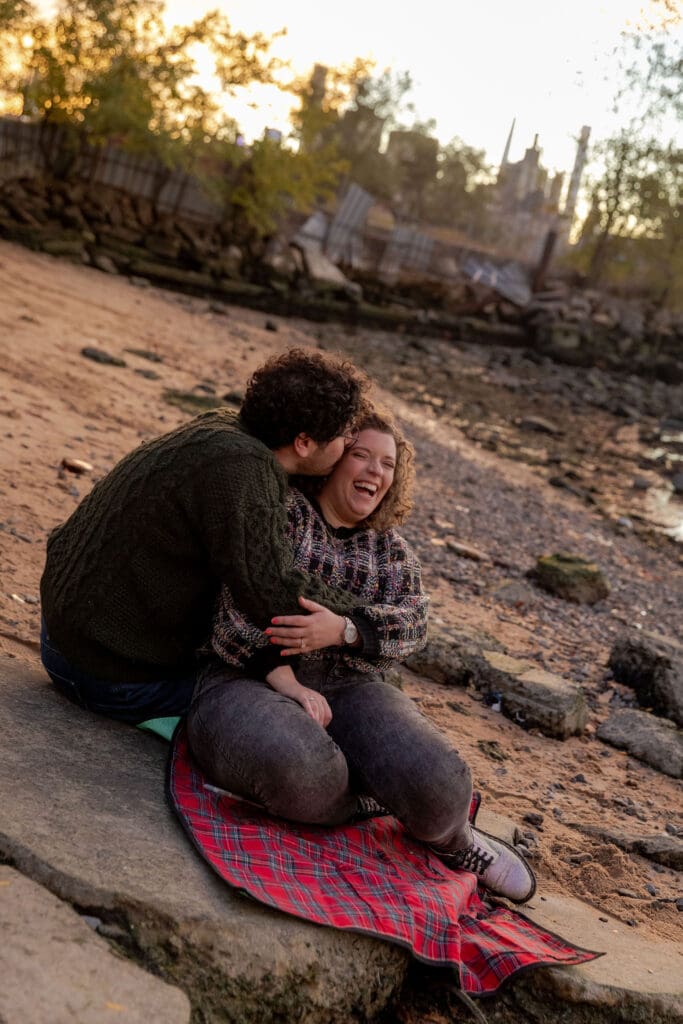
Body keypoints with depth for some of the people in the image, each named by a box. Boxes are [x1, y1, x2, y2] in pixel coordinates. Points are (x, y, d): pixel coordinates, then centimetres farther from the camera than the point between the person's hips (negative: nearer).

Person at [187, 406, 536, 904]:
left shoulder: (393, 550, 18)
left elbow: (412, 623, 0)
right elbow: (243, 604, -10)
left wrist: (341, 629, -19)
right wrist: (285, 682, -20)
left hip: (349, 688, 4)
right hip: (248, 679, -4)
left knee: (438, 784, -25)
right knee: (298, 768, -40)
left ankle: (452, 839, 11)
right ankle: (371, 798, -7)